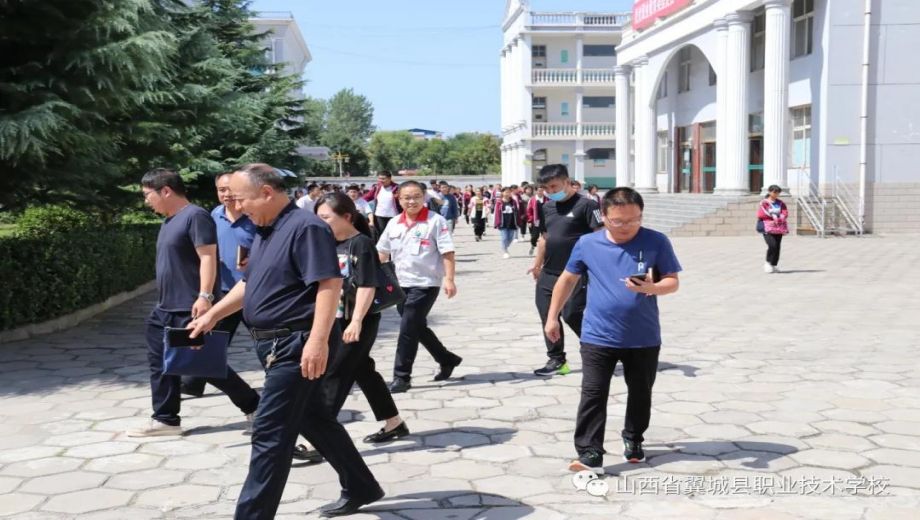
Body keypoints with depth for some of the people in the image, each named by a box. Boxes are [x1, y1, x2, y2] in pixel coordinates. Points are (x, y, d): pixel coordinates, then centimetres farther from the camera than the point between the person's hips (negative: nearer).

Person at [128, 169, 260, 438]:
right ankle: (165, 419, 18)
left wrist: (204, 296, -28)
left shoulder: (195, 216, -14)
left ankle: (253, 406, 10)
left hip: (191, 310, -10)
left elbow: (208, 257, -21)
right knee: (161, 363, 10)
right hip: (165, 309, 10)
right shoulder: (168, 221, 16)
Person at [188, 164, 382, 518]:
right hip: (277, 345, 10)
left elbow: (329, 283, -25)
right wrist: (212, 316, 23)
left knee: (270, 435, -6)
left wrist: (318, 341, -32)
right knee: (315, 421, 18)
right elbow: (249, 284, 25)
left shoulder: (305, 227, -16)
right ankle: (361, 489, 33)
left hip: (297, 346, -10)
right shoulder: (265, 232, 13)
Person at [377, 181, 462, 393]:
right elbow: (382, 252, 16)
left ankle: (401, 377, 0)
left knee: (408, 329, -9)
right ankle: (447, 360, 35)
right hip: (401, 284, 7)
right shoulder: (394, 224, 7)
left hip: (425, 284, -7)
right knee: (417, 328, 16)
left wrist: (448, 279, -19)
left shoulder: (435, 221, -10)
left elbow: (447, 253, -12)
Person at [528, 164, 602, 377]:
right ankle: (556, 360, 17)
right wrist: (537, 264, 25)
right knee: (547, 315, 6)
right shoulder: (547, 207, 11)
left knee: (572, 315, -7)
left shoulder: (586, 205, -10)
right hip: (549, 273, 7)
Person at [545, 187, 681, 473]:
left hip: (644, 339, 1)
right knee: (592, 395, -4)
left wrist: (652, 288, -27)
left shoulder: (656, 242, -6)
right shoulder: (587, 244, -2)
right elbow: (568, 280, 10)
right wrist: (552, 317, 11)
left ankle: (633, 440, 39)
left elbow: (673, 282, -4)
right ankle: (590, 454, -1)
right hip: (597, 338, 0)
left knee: (640, 393, 17)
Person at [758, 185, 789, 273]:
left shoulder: (781, 203, 15)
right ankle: (767, 262, -2)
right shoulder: (764, 203, 2)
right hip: (767, 227, -4)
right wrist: (773, 217, -2)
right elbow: (760, 215, -6)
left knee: (777, 247, 1)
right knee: (772, 245, -20)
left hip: (779, 228, 5)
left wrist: (776, 220, -11)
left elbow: (785, 214, 4)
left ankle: (773, 265, 11)